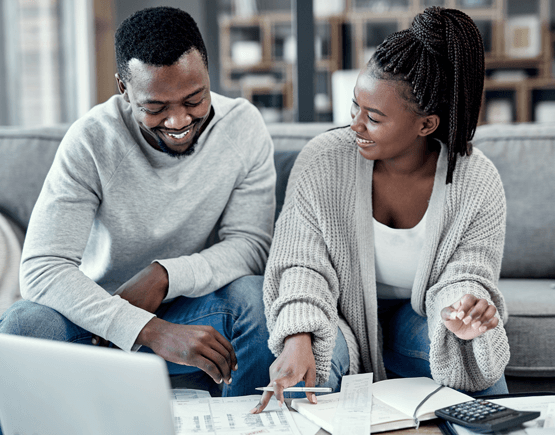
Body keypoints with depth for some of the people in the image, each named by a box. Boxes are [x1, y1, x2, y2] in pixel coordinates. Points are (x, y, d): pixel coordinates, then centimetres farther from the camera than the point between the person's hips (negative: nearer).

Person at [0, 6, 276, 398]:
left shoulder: (243, 125, -10)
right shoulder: (92, 141, -18)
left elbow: (252, 244, -11)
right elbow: (41, 270, -26)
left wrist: (164, 276, -29)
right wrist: (153, 331, -39)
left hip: (202, 310, 2)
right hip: (102, 309, -1)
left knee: (253, 295, -30)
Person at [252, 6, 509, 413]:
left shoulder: (478, 183, -17)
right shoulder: (322, 161, -19)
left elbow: (468, 274, -14)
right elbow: (302, 263, -18)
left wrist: (463, 311, -41)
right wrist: (298, 338, -37)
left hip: (418, 315, 1)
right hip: (342, 313, -1)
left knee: (478, 354, -26)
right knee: (322, 351, -33)